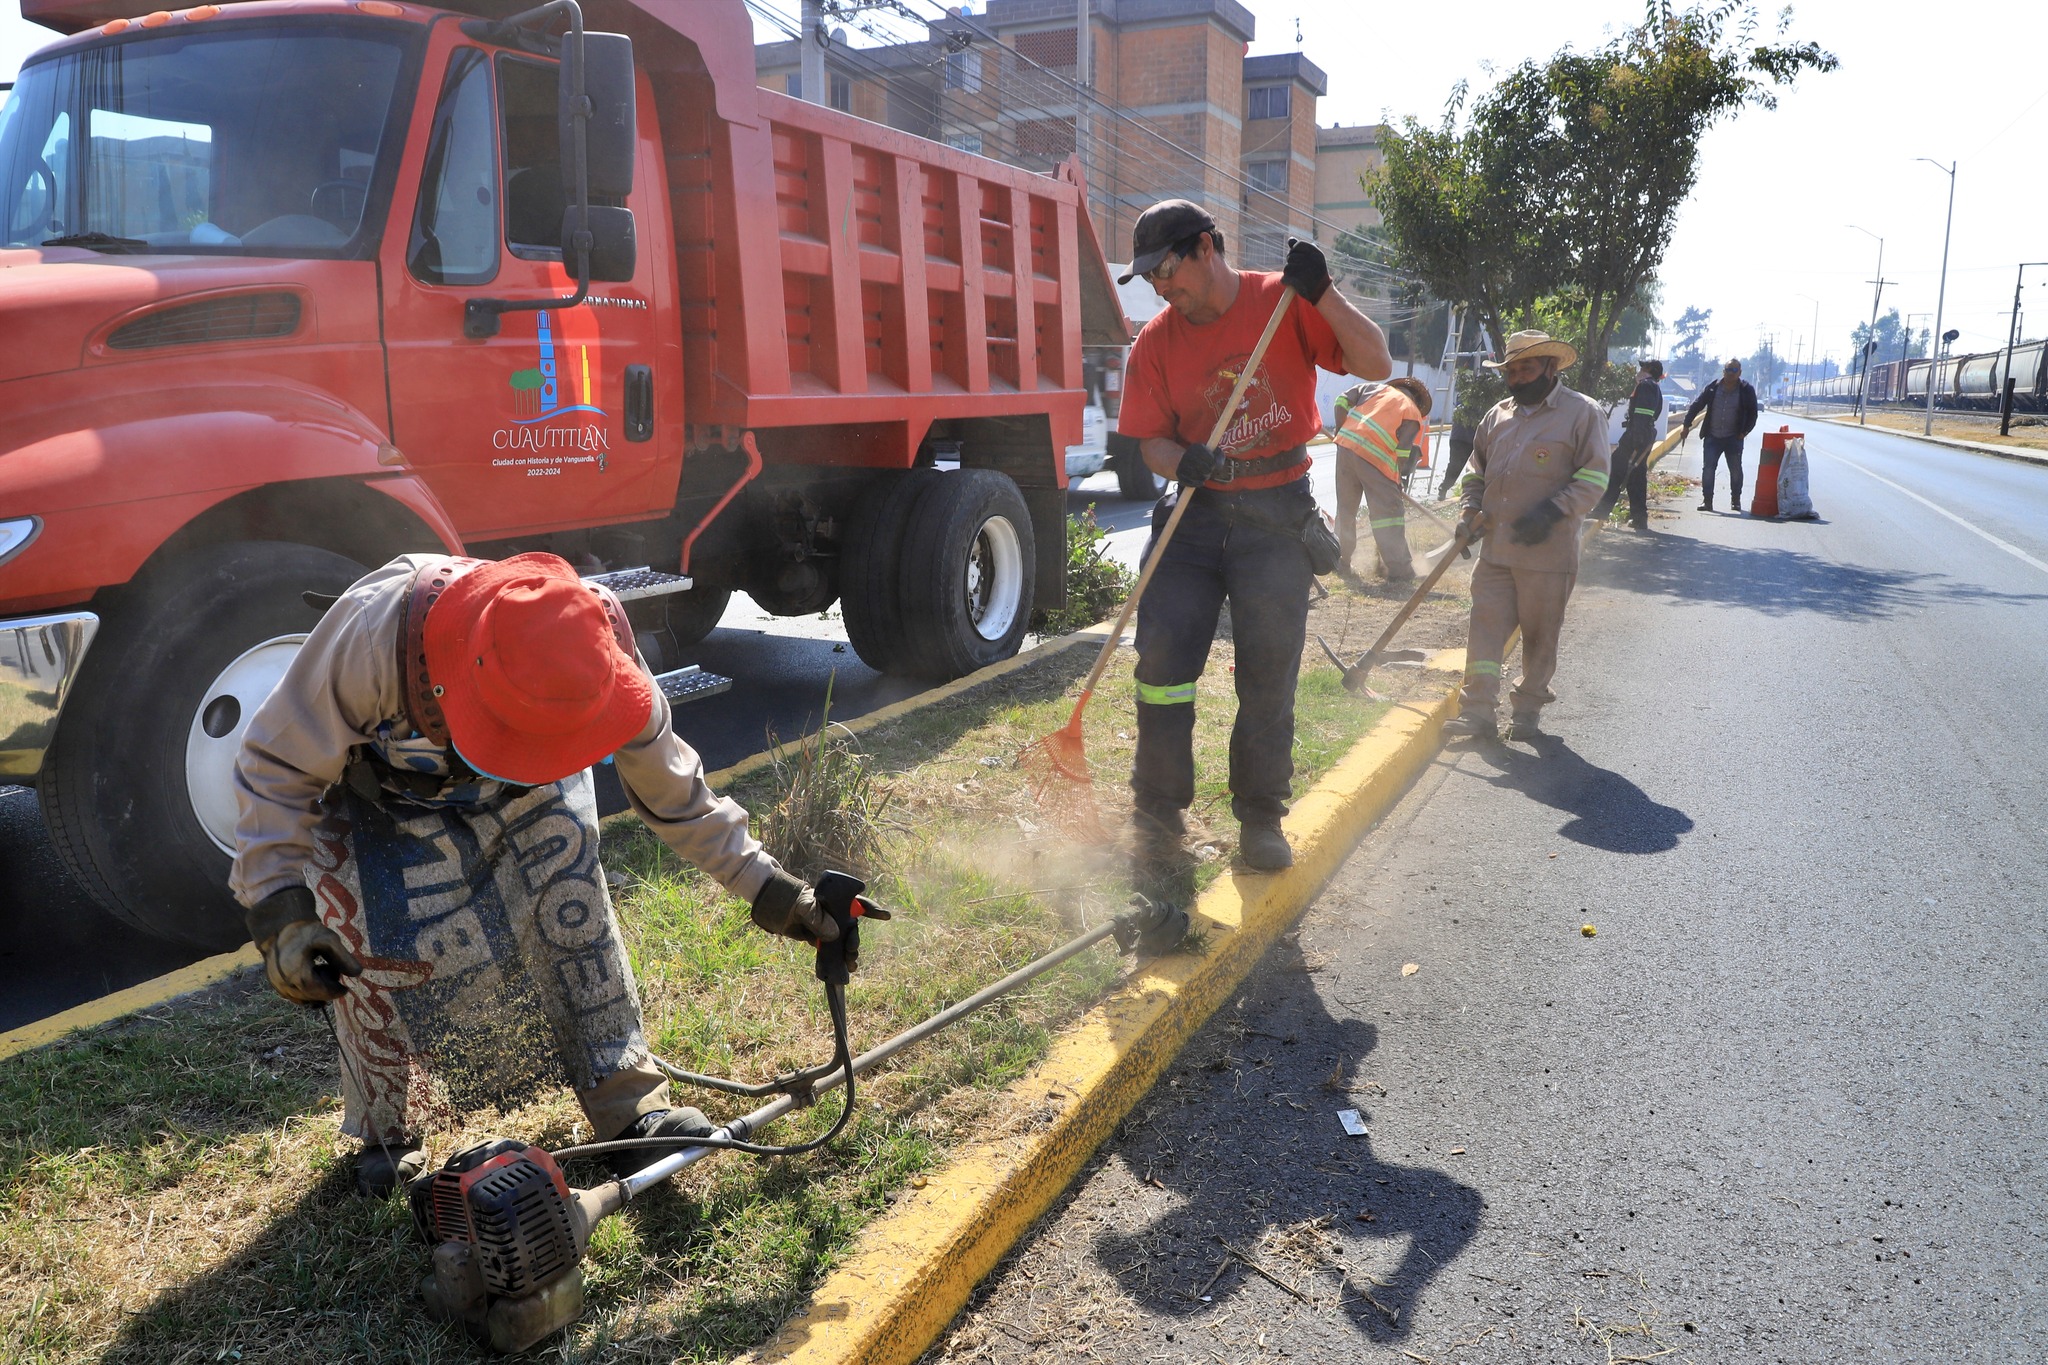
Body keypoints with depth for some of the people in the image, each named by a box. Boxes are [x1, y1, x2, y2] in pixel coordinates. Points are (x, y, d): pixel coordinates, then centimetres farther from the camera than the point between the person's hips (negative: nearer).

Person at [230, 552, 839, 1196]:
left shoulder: (593, 654, -33)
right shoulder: (373, 632, -43)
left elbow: (668, 783, -16)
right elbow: (277, 769, -28)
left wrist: (760, 883, -14)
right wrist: (280, 909, -36)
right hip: (376, 795, -1)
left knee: (573, 901, -11)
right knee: (373, 950, -12)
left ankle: (629, 1104, 5)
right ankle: (385, 1137, 15)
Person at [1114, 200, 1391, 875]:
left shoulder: (1286, 303, -4)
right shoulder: (1157, 340, 2)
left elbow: (1376, 365, -10)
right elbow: (1153, 439, 2)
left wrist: (1321, 294, -22)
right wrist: (1182, 462, -20)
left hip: (1277, 514, -1)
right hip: (1194, 510, 2)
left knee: (1270, 669, 3)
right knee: (1163, 651, -8)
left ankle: (1260, 816, 20)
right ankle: (1159, 821, 5)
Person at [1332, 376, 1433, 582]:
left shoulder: (1376, 388, 20)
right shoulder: (1414, 414, 8)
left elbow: (1343, 400, 14)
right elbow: (1405, 454, -1)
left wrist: (1342, 430, 23)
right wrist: (1398, 478, 13)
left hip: (1346, 445, 5)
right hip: (1375, 457, -5)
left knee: (1345, 509, 17)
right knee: (1389, 511, 3)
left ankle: (1341, 562, 26)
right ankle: (1398, 569, 2)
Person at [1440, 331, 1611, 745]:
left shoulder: (1582, 412, -2)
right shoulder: (1497, 415, 15)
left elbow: (1593, 478, -7)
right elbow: (1476, 470, 23)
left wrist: (1553, 512, -19)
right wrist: (1472, 510, 6)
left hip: (1548, 553, -5)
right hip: (1495, 550, 5)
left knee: (1539, 636, 6)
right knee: (1485, 626, -2)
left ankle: (1528, 711, 19)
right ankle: (1478, 711, 0)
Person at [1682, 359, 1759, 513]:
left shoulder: (1746, 390, -4)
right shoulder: (1713, 388, -1)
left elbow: (1752, 414, 3)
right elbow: (1696, 406, 4)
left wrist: (1744, 432, -5)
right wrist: (1687, 426, -1)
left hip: (1733, 438, -1)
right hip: (1712, 437, 1)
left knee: (1735, 470, 6)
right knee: (1708, 468, -4)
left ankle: (1735, 501, 18)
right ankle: (1706, 500, 0)